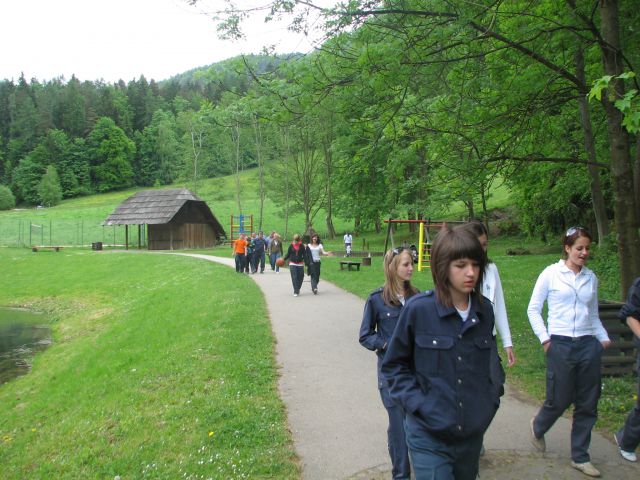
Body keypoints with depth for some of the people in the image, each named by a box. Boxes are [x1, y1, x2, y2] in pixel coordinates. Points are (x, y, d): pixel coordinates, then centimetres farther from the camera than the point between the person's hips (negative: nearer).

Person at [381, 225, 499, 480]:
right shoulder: (418, 308, -14)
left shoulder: (484, 311, 0)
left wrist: (489, 401, 7)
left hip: (472, 432, 5)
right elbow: (394, 365, -4)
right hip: (429, 435, -5)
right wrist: (417, 404, -13)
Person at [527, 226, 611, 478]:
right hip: (561, 346, -4)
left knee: (587, 405, 7)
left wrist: (604, 338, 6)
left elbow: (593, 314, 20)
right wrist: (544, 339, -7)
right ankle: (538, 426, 34)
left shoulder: (591, 278, 10)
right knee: (559, 400, 1)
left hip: (589, 346, 4)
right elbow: (533, 309, 0)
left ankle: (580, 457, 22)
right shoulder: (551, 273, -3)